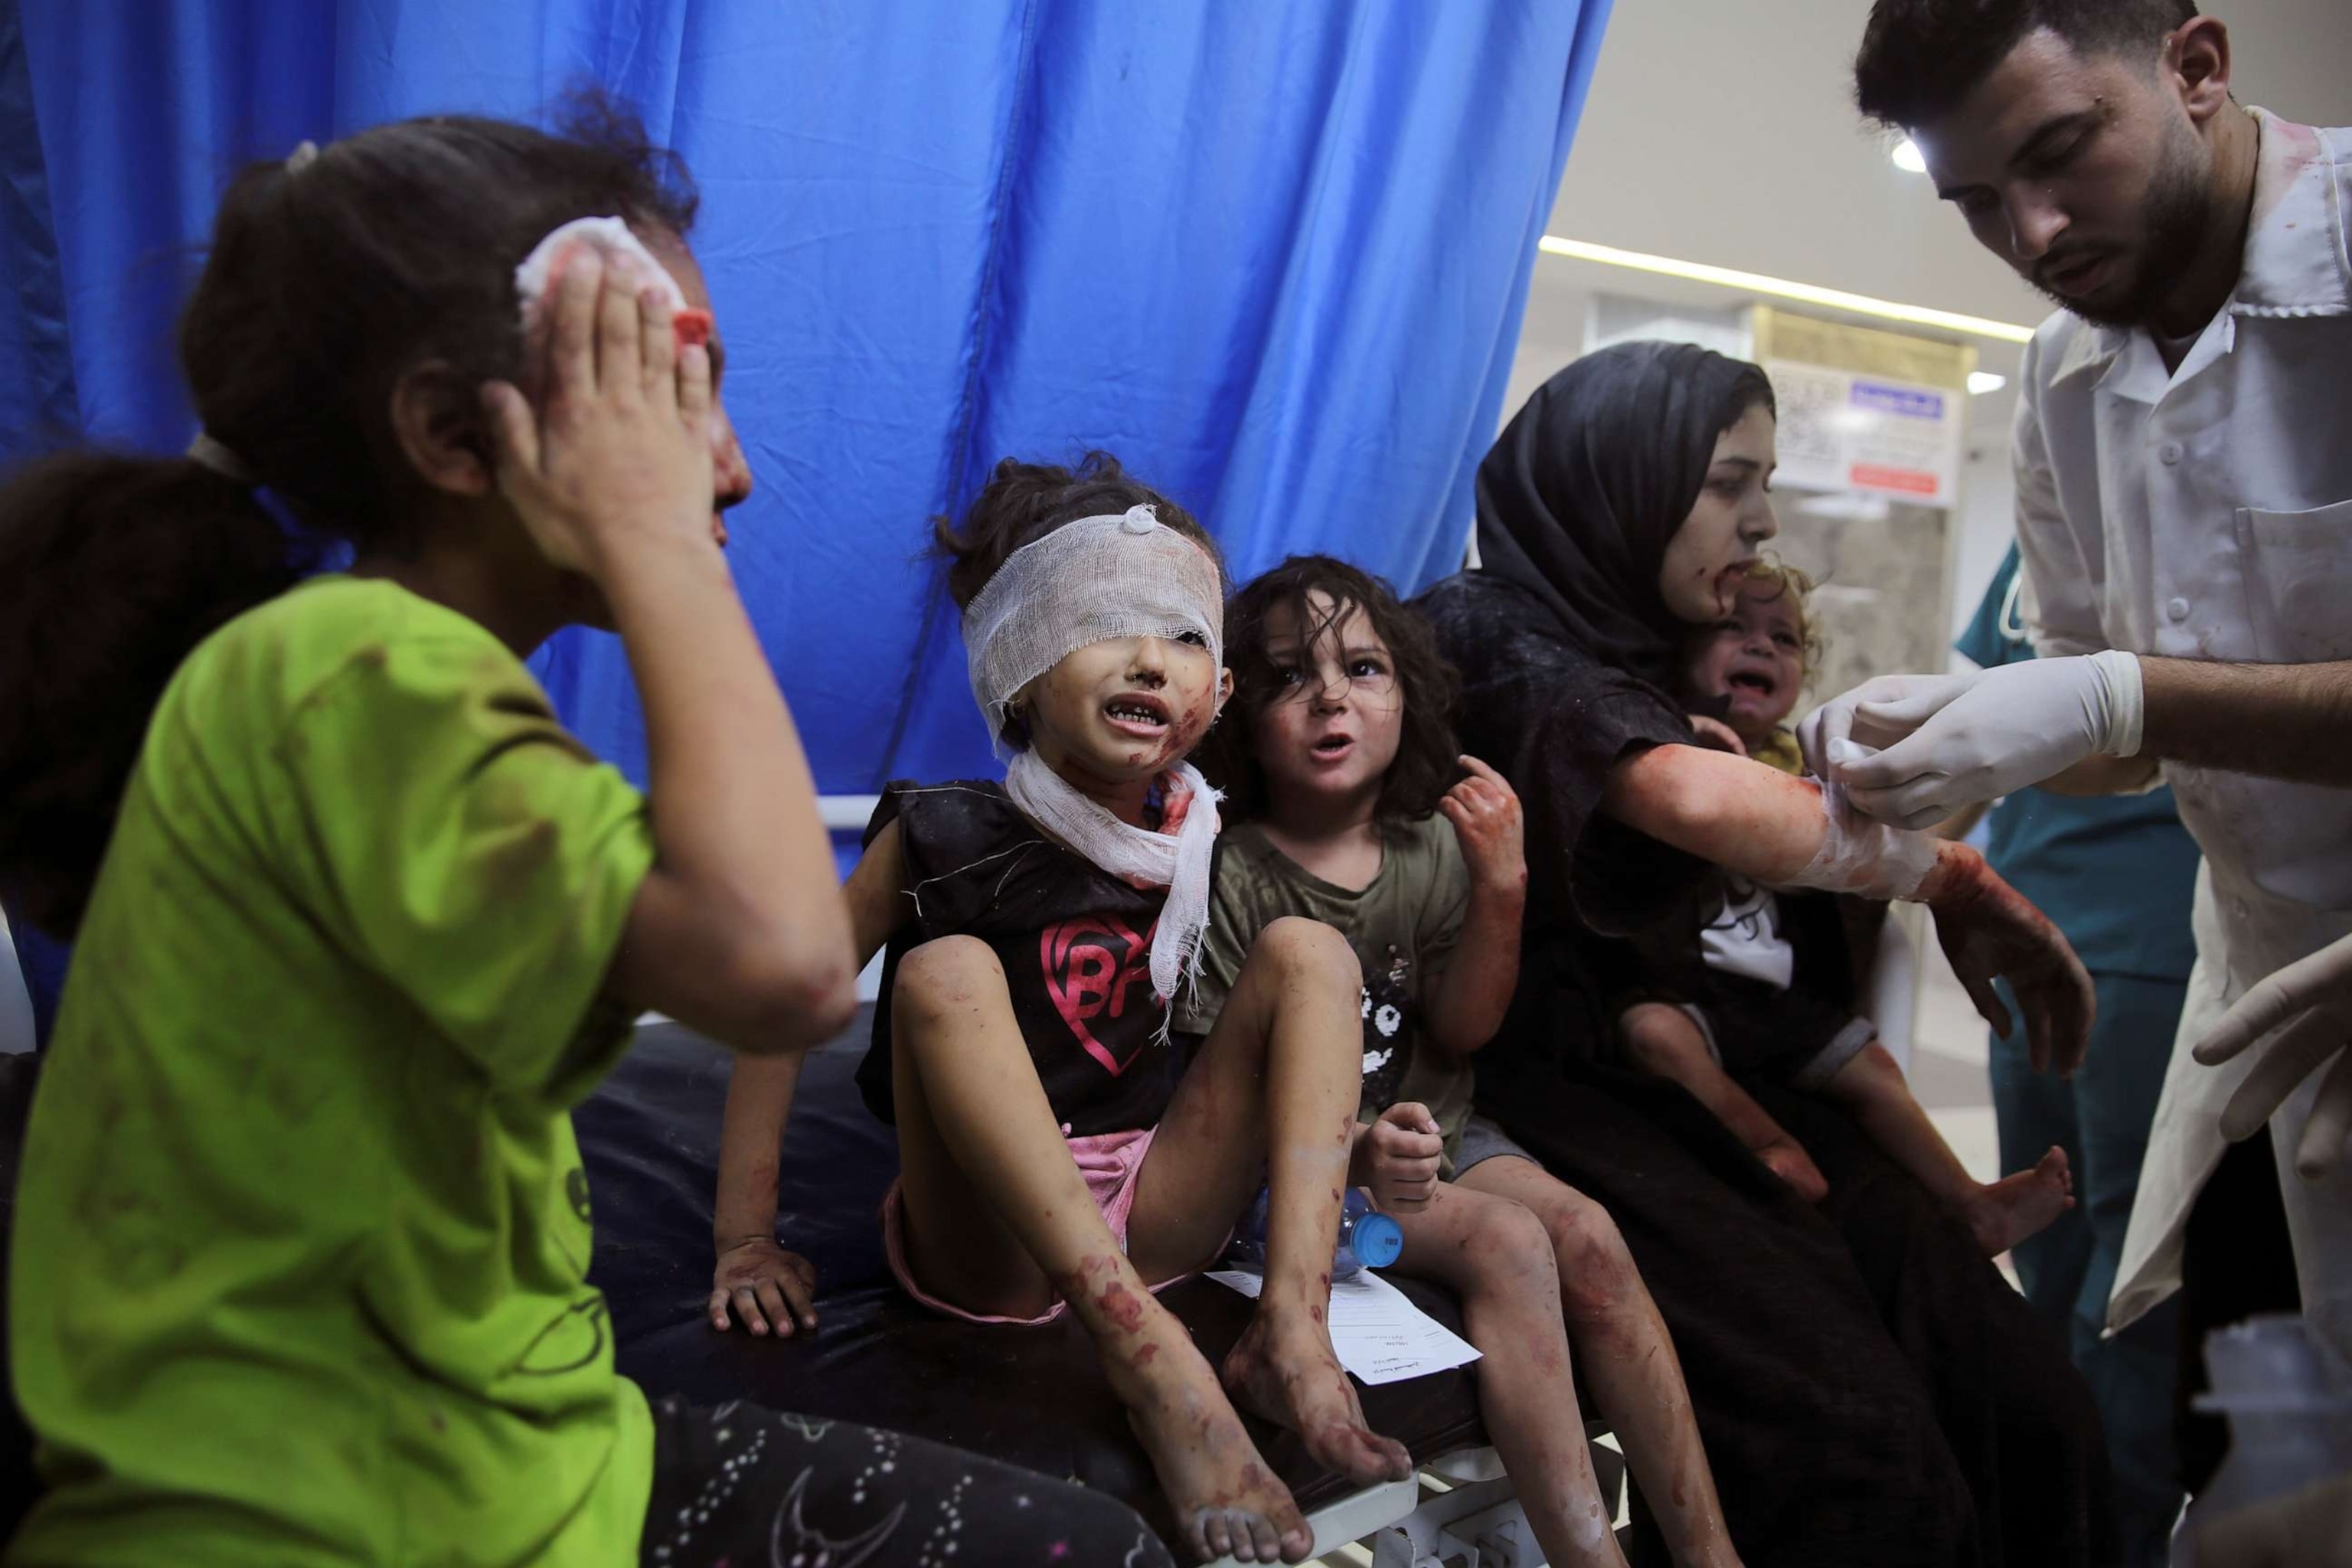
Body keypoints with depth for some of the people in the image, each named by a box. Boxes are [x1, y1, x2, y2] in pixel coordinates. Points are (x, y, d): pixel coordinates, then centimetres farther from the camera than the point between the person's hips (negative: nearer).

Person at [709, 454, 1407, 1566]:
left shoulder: (1200, 849, 1)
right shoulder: (943, 838, -9)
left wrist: (1354, 1140, -2)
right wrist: (747, 1238, -10)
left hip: (1157, 1211, 4)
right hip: (989, 1241, -4)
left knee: (1308, 948, -7)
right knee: (946, 973, -29)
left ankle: (1291, 1331, -23)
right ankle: (1151, 1358, -36)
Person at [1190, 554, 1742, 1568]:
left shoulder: (1433, 846, 1)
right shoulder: (1231, 874, -17)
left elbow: (1458, 1031, 0)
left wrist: (1501, 888, -14)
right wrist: (1348, 1151, -37)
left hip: (1430, 1128, 5)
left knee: (1586, 1234, -17)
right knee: (1507, 1241, -25)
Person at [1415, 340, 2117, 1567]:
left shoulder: (1632, 657, 19)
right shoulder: (1502, 647, -7)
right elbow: (1692, 799, -29)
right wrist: (1954, 879, -17)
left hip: (1672, 1085, 8)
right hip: (1541, 1093, -8)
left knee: (2035, 1418, -7)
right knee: (1868, 1463, -24)